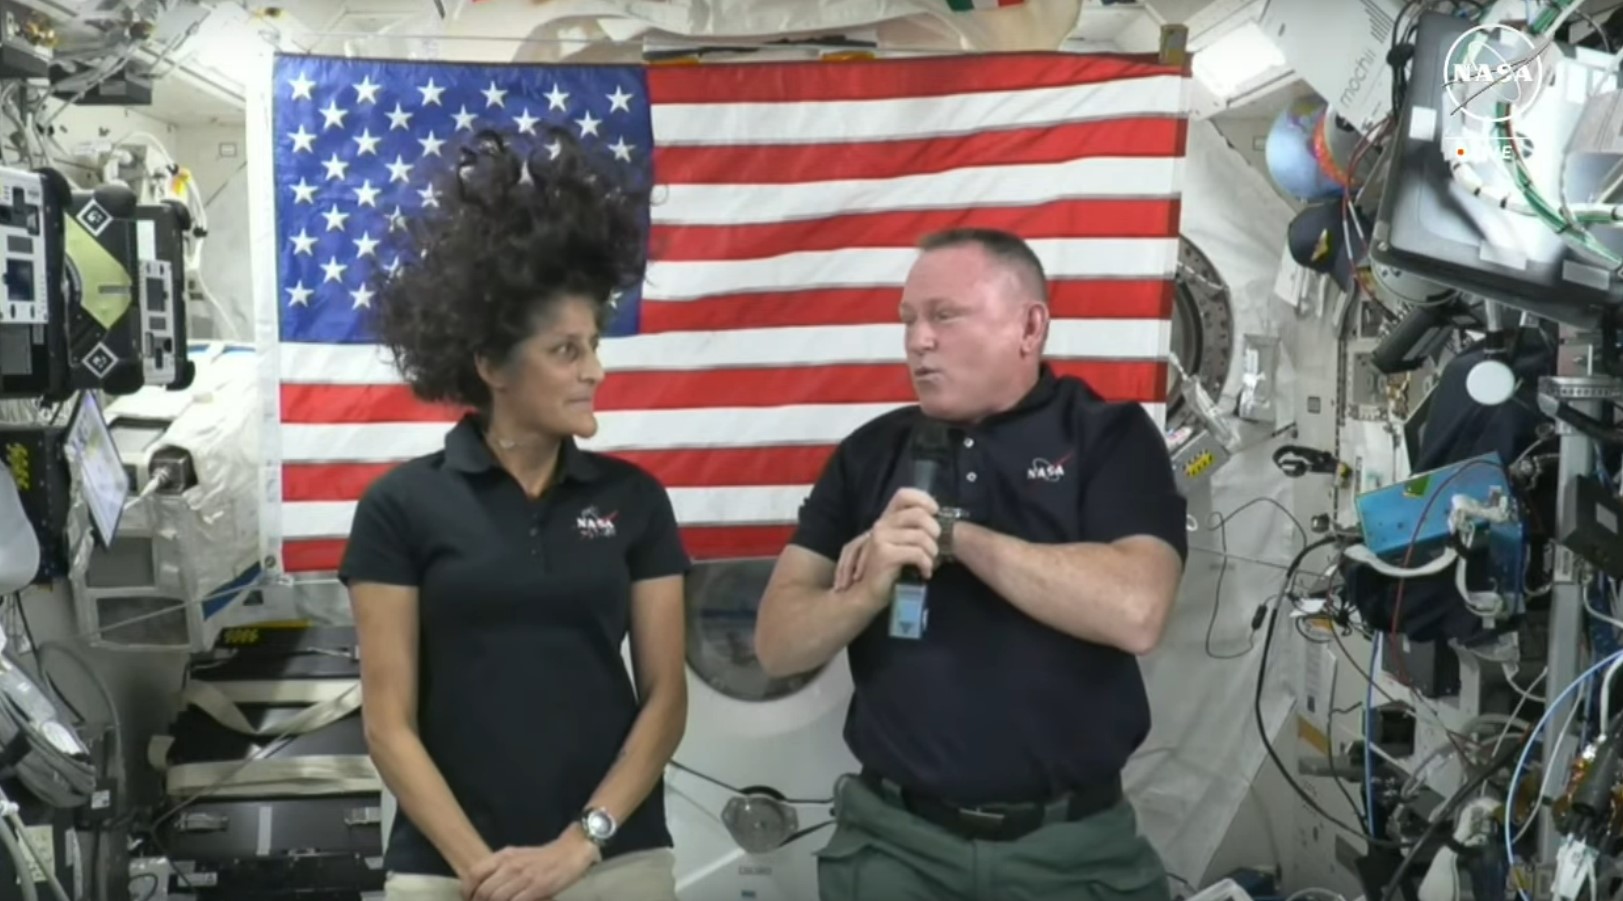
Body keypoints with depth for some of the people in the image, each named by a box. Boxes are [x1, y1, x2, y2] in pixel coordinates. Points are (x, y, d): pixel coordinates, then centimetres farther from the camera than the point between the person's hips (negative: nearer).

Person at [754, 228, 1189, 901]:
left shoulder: (1112, 436, -3)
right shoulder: (869, 454, 5)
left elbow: (1134, 612, -19)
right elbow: (778, 643, 1)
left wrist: (954, 534, -16)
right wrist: (867, 590, -18)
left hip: (1076, 845, -2)